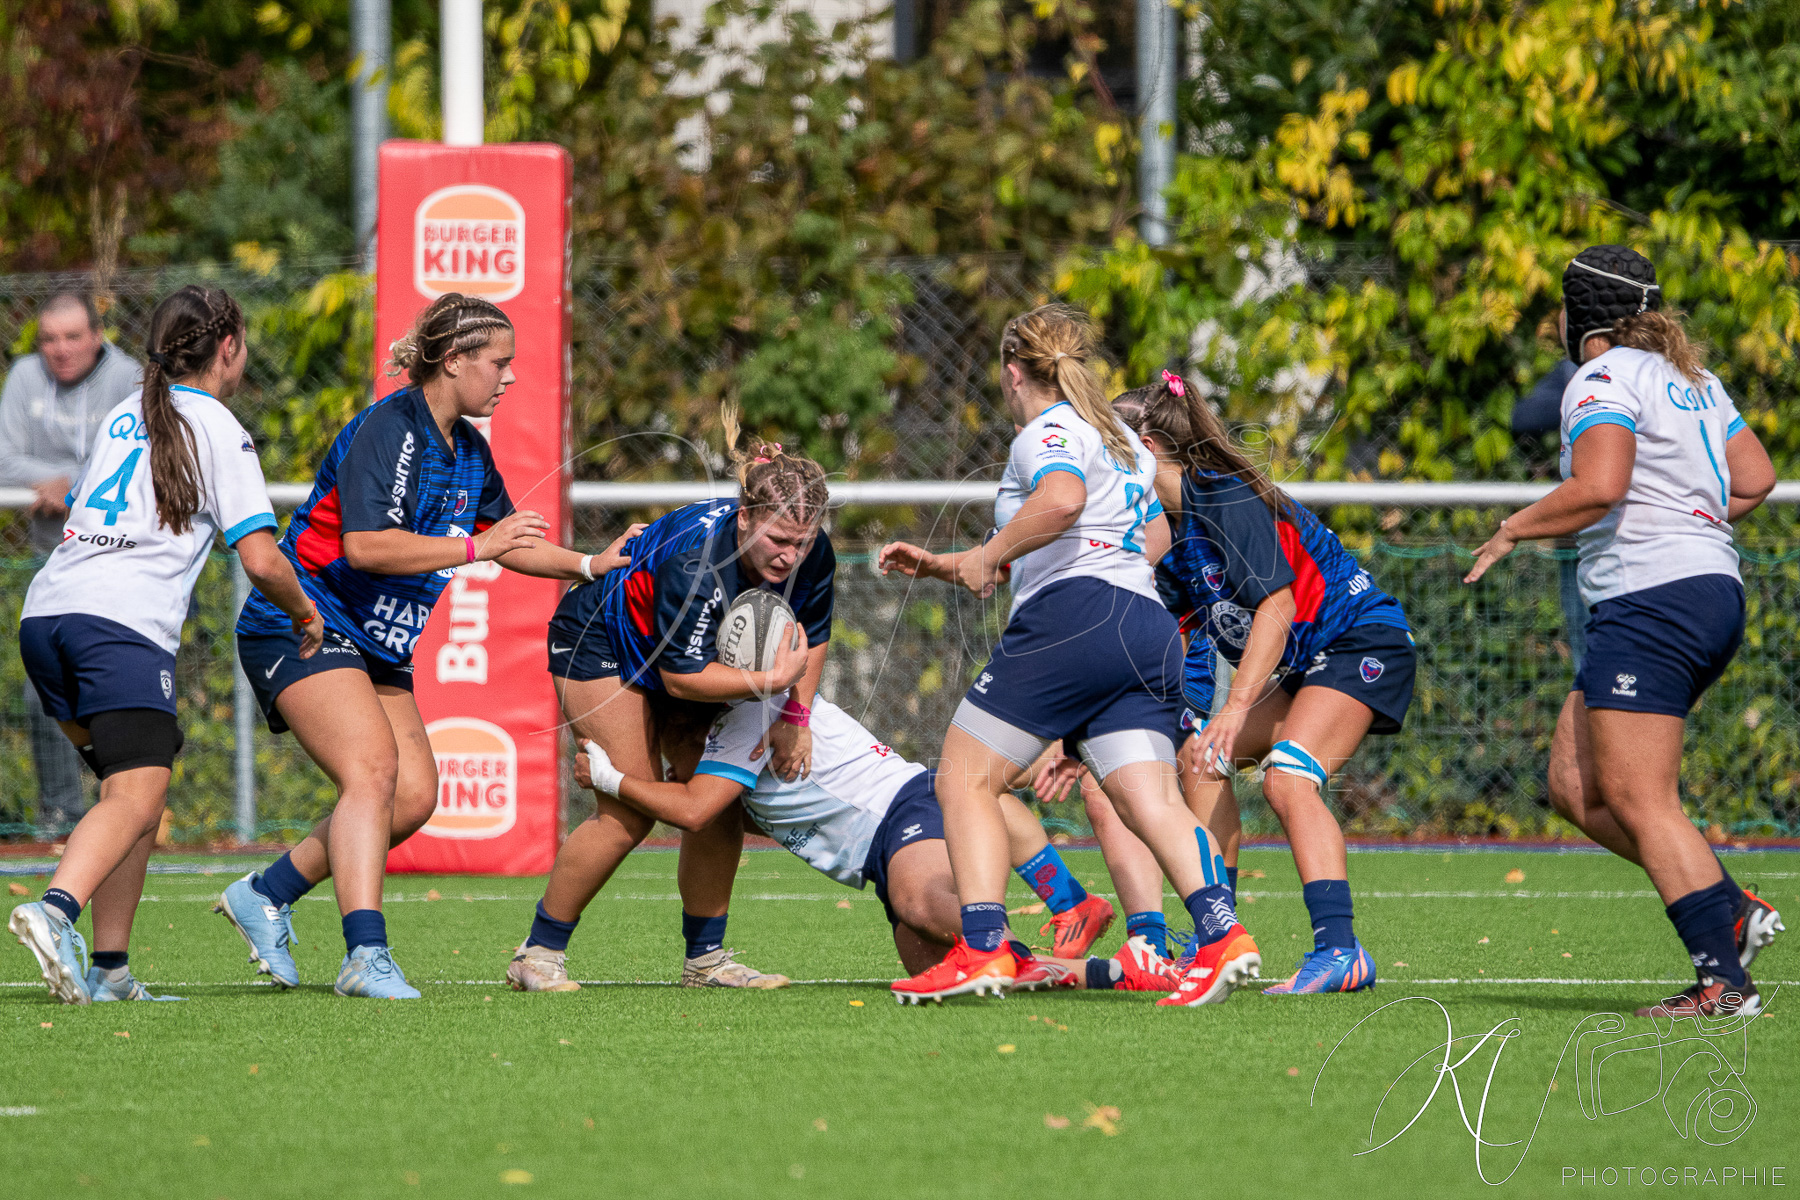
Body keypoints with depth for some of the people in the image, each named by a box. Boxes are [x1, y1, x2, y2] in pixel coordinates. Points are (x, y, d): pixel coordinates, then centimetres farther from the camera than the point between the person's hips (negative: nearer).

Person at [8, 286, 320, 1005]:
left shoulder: (122, 416, 24)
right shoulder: (218, 429, 4)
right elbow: (261, 560, -3)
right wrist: (306, 615, 14)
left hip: (44, 613, 8)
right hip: (125, 622, -7)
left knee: (132, 791, 15)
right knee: (135, 796, -16)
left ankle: (108, 968, 6)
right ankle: (54, 912, -41)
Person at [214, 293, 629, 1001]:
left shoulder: (469, 451, 11)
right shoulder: (387, 429, -18)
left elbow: (509, 544, 27)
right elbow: (365, 545, -29)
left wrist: (590, 565, 17)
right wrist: (474, 548, -27)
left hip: (375, 645, 9)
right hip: (301, 624, -9)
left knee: (414, 794, -2)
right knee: (373, 768, -25)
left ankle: (265, 896, 10)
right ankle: (366, 956, -33)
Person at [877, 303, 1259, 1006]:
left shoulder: (1047, 432, -1)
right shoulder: (1121, 441, 28)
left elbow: (1062, 500, -23)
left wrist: (987, 555, -11)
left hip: (1072, 615, -8)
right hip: (1149, 627, 8)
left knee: (964, 776, -1)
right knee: (1151, 799, -5)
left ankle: (982, 948, -12)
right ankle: (1222, 935, -26)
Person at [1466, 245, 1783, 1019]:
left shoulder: (1604, 380, -8)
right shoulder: (1692, 380, 18)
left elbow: (1597, 489, -21)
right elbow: (1755, 480, 18)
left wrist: (1512, 530, -8)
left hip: (1650, 600, -10)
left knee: (1640, 803, -9)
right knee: (1574, 787, 12)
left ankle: (1723, 981, -13)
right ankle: (1731, 910, 6)